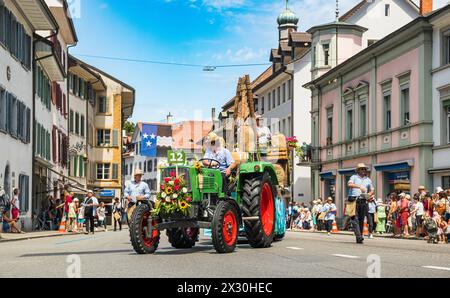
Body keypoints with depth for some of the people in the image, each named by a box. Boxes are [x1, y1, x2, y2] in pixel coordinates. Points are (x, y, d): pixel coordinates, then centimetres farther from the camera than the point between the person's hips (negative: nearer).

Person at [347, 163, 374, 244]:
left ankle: (360, 236, 7)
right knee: (355, 219, -14)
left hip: (363, 201, 4)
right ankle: (359, 237, -20)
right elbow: (349, 184, -11)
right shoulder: (354, 177, 8)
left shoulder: (368, 180, 20)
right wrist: (359, 187, -24)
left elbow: (372, 190, 26)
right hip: (354, 200, -4)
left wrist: (369, 194, 2)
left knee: (361, 220, 2)